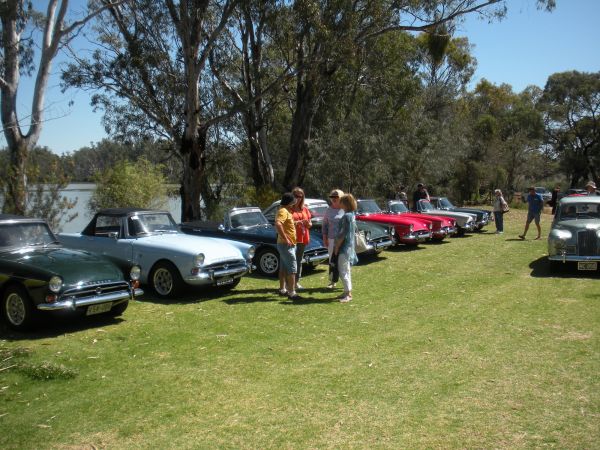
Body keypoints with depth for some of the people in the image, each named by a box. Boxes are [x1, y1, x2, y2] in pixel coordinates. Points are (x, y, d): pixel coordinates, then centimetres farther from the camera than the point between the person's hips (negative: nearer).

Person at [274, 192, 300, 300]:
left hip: (284, 244, 11)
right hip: (286, 245, -11)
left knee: (283, 268, 16)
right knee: (292, 268, -10)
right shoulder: (283, 211, -17)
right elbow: (278, 224, -34)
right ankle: (292, 292, -10)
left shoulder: (285, 211, 15)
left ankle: (282, 290, 24)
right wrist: (286, 239, -32)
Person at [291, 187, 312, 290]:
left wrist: (307, 223, -6)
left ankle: (297, 281, 17)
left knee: (299, 260, 10)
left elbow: (310, 224, 17)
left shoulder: (305, 209, 14)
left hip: (303, 238, 5)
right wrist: (295, 223, -22)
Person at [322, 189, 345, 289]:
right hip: (332, 239, 2)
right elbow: (325, 224, 8)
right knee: (332, 260, 8)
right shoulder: (329, 210, 4)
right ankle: (332, 281, 18)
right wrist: (325, 238, 2)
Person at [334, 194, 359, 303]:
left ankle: (348, 294, -5)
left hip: (344, 248, -10)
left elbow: (342, 234, -20)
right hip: (350, 246, 10)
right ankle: (347, 292, 24)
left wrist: (337, 247, -13)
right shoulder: (352, 215, 10)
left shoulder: (346, 216, -19)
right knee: (347, 271, 16)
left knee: (343, 272, -7)